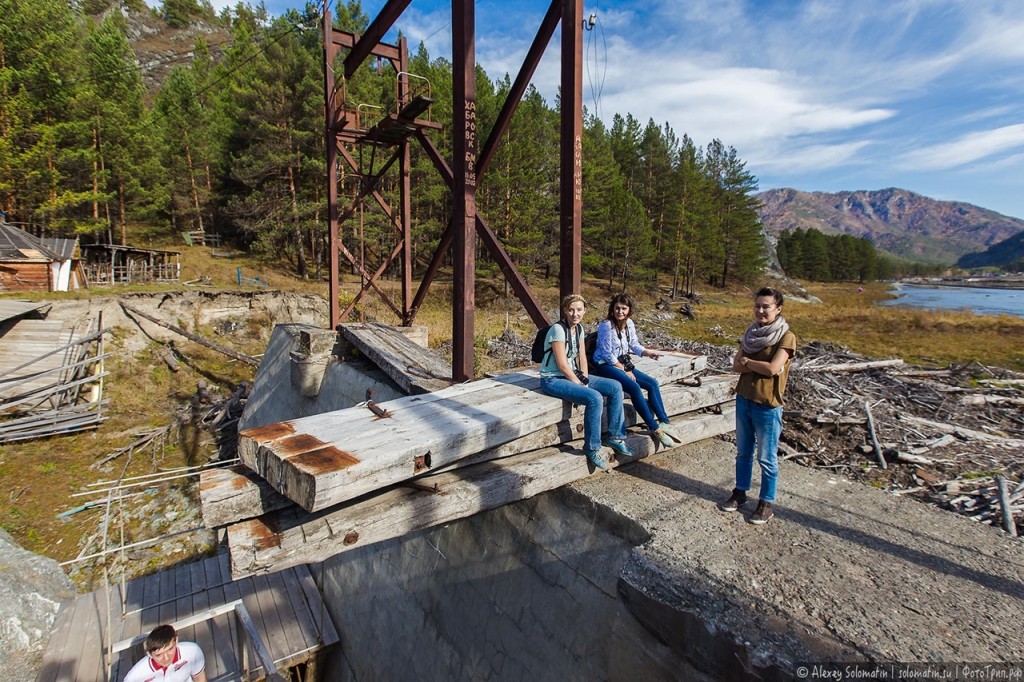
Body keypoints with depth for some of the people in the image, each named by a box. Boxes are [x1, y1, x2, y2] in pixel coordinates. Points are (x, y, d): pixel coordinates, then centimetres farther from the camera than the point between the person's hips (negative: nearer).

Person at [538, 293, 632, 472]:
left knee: (615, 388, -1)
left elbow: (582, 357, 10)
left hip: (572, 375, 9)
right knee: (594, 398, -29)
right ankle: (592, 449, -12)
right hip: (553, 379, -9)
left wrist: (585, 379, -3)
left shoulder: (579, 328, 6)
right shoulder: (558, 329, -20)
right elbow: (562, 364, -21)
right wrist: (580, 384, -14)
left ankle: (615, 437, 10)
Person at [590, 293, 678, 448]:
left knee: (652, 383, -6)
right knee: (634, 387, -28)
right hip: (605, 365, -8)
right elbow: (607, 355, -16)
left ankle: (663, 423, -4)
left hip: (623, 364, 8)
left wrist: (647, 353, -10)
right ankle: (655, 429, -20)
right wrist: (625, 371, -13)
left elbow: (634, 345, 11)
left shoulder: (629, 323, 4)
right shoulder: (606, 325, -17)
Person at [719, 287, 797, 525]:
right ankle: (740, 492, 30)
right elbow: (736, 366, -1)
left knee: (767, 458, 6)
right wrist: (760, 366, -16)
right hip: (743, 399, 6)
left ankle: (766, 503, 19)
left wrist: (747, 361, -8)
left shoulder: (786, 337, -11)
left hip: (767, 405, -6)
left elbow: (772, 368, -22)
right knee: (743, 451, 17)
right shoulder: (751, 333, 6)